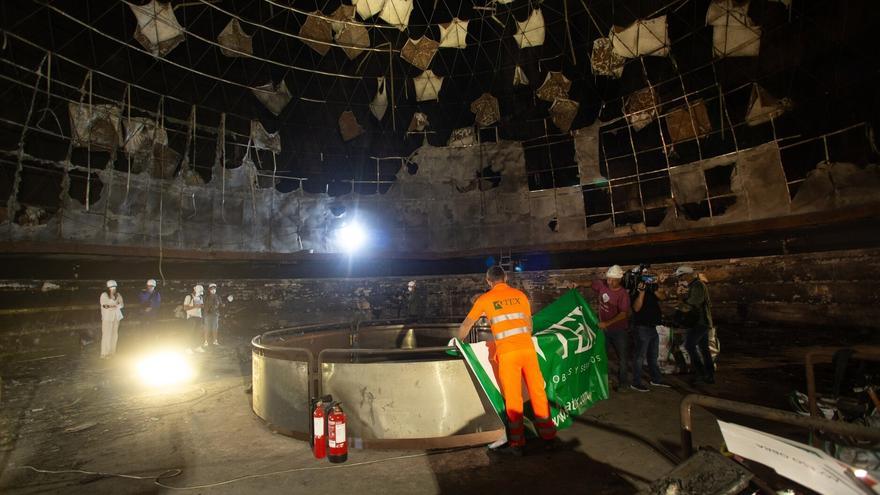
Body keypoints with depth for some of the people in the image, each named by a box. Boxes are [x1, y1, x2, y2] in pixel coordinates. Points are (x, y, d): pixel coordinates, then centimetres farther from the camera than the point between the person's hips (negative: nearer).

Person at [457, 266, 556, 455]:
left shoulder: (485, 299, 5)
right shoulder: (520, 295, 14)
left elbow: (466, 325, 13)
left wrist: (458, 341, 31)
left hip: (507, 353, -3)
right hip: (528, 348, 3)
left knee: (513, 398, 5)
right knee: (537, 391, 14)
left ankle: (517, 443, 14)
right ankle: (548, 433, 27)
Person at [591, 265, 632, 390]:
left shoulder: (623, 294, -21)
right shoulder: (602, 285, -8)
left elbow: (623, 314, -27)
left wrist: (607, 323, -36)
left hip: (618, 329, -4)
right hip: (603, 327, 4)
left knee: (622, 356, 7)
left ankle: (623, 381, 23)